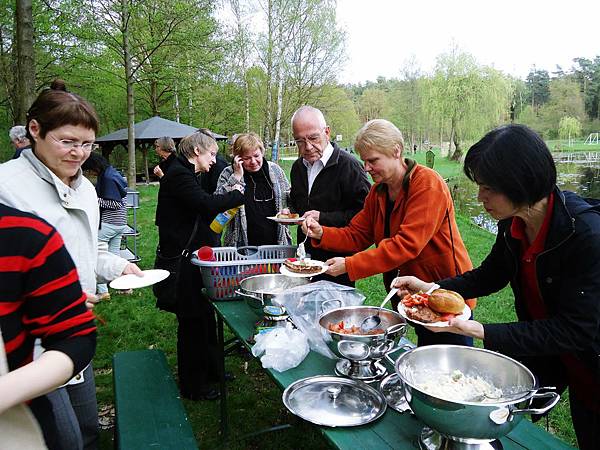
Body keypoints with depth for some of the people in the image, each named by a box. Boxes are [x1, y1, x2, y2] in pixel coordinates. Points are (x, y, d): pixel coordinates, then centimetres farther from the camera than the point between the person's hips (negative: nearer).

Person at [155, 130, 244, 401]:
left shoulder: (185, 174, 17)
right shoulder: (178, 175, -16)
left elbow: (201, 212, 16)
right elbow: (207, 205, -29)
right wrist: (237, 194, -14)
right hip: (183, 260, -10)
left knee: (203, 317, 20)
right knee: (193, 322, 1)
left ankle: (210, 370, 36)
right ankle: (193, 386, 18)